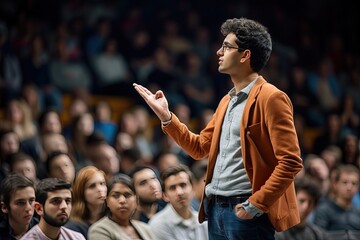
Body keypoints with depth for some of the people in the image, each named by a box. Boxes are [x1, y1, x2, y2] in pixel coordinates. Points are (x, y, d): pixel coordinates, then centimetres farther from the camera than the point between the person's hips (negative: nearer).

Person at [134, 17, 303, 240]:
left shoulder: (271, 98, -10)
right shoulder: (227, 101, 17)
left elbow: (291, 162, -16)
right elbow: (200, 147, 23)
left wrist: (256, 204, -18)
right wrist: (165, 115, 14)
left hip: (245, 212, -8)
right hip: (216, 209, 8)